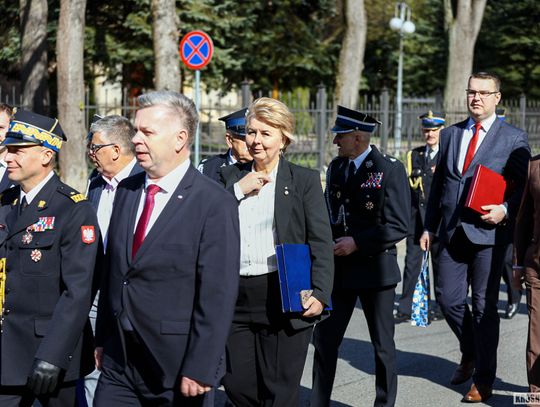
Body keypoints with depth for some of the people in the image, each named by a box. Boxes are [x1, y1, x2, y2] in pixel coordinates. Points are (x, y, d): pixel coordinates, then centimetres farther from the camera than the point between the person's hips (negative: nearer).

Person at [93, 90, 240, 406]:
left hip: (178, 368, -6)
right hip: (118, 362, 6)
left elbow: (217, 295, -15)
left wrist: (200, 370, -17)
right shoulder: (127, 190, 9)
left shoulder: (215, 204, -12)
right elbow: (112, 270, 14)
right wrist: (102, 339, 13)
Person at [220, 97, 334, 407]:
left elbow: (321, 243, -3)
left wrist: (320, 294, -13)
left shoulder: (304, 180, 2)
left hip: (284, 298, -4)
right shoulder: (231, 176, 13)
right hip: (236, 298, 4)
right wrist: (238, 190, -6)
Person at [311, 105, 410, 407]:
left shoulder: (390, 169, -11)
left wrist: (358, 242, -19)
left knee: (383, 345, 8)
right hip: (339, 269, 5)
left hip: (375, 268, -5)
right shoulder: (336, 167, 8)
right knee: (324, 340, 3)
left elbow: (399, 226, -15)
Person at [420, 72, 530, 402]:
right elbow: (438, 184, 16)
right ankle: (470, 354, 31)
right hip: (453, 233, 4)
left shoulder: (514, 138, 0)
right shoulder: (450, 135, 13)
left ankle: (484, 379, 11)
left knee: (485, 306, 1)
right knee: (448, 299, 5)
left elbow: (524, 185, -1)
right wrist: (430, 227, 13)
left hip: (488, 232, -4)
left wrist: (505, 210, -18)